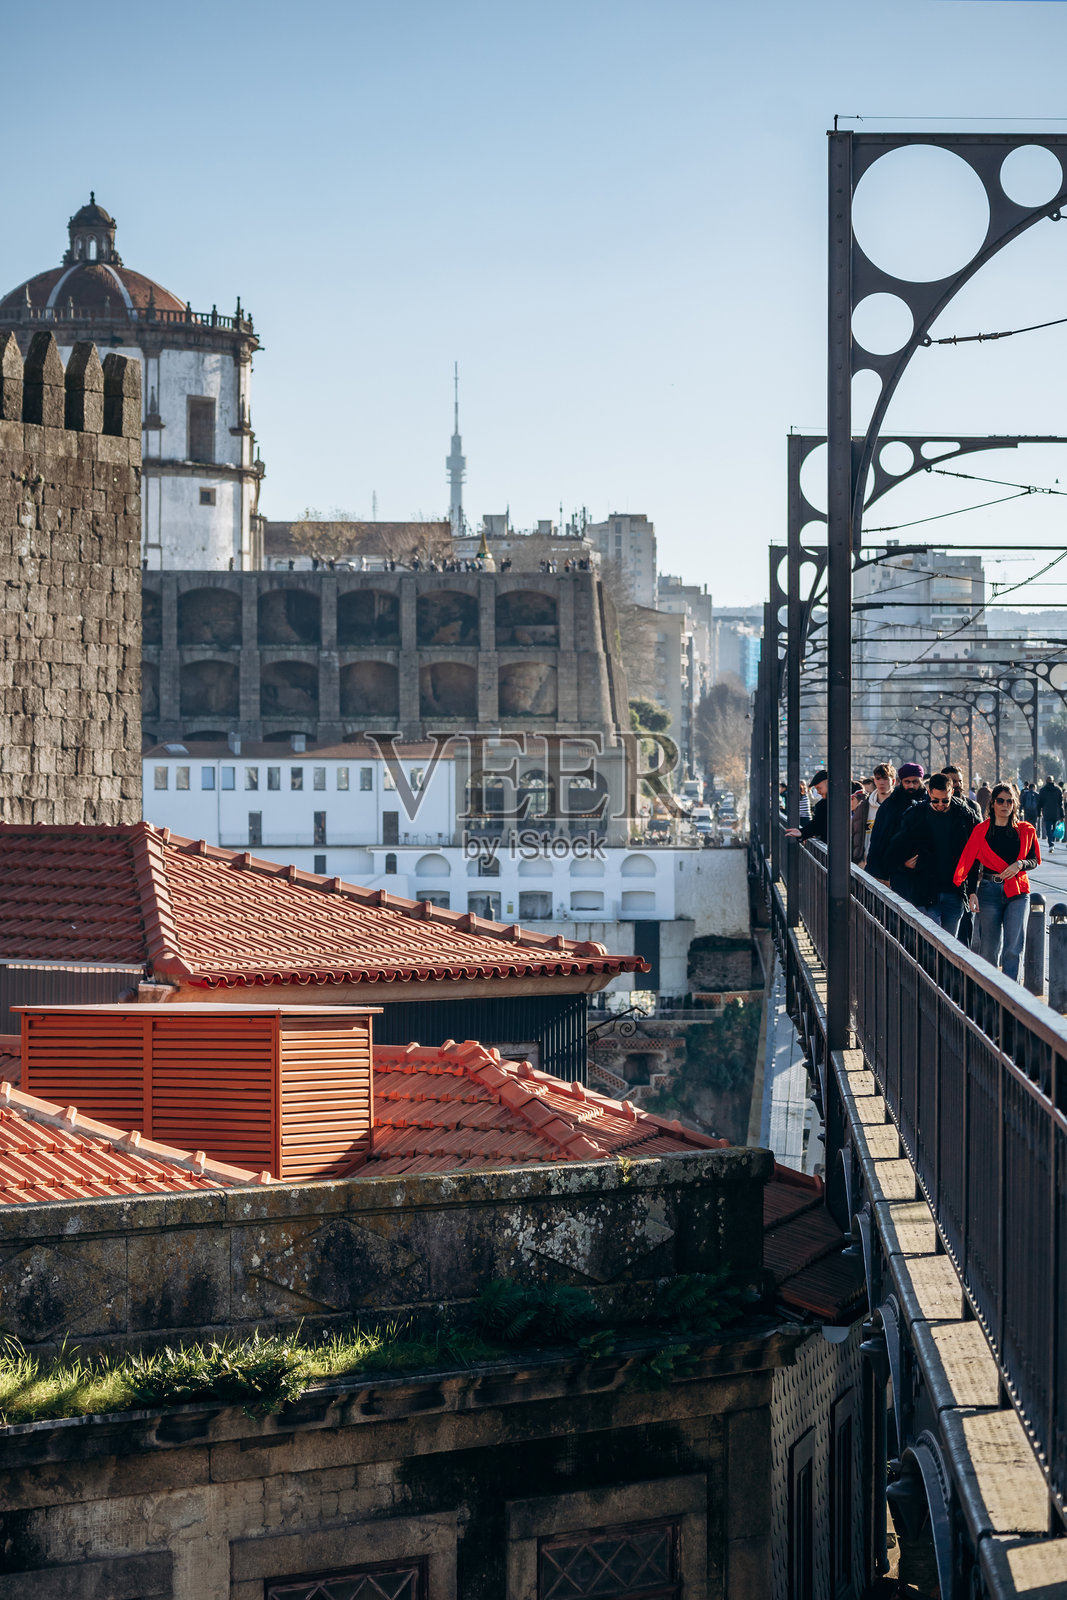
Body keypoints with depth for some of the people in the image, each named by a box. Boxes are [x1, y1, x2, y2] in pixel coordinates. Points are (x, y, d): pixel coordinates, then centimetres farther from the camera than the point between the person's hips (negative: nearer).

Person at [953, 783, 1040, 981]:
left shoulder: (1025, 831, 6)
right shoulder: (981, 831, 2)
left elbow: (1034, 859, 14)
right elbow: (968, 861, -1)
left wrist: (1020, 864, -9)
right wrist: (971, 892, -13)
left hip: (1017, 891, 0)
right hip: (990, 890, 0)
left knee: (1013, 946, -10)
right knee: (989, 947, 4)